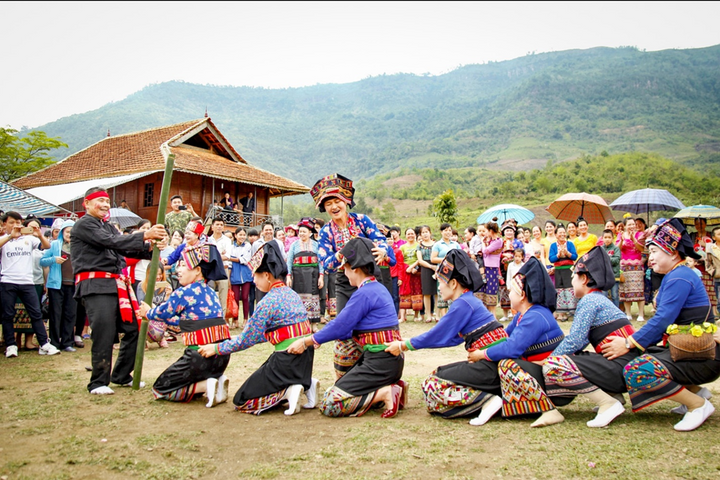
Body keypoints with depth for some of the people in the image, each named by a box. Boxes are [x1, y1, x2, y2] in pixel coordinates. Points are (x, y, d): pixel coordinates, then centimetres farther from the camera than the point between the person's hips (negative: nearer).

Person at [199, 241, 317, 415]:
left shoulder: (268, 302, -14)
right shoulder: (292, 294, 10)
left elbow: (246, 340, -9)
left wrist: (216, 348, 4)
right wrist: (241, 338, 23)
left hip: (287, 359, -8)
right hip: (306, 355, 8)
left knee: (241, 401, 6)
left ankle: (288, 391, -11)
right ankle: (306, 384, 9)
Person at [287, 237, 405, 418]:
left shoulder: (364, 293, -17)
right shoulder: (377, 288, 13)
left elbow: (340, 327, -13)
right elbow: (347, 328, 16)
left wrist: (306, 342, 0)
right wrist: (316, 339, 17)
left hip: (380, 362, -10)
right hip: (386, 358, 10)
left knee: (329, 404, -8)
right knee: (340, 388, 22)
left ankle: (385, 393, -11)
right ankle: (393, 386, 10)